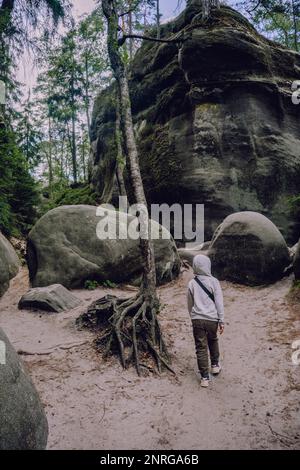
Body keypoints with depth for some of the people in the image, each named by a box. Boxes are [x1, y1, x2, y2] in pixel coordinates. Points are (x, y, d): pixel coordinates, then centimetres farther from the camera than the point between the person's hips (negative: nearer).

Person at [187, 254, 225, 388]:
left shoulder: (192, 283, -1)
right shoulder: (214, 281, -7)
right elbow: (219, 303, -6)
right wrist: (221, 321, 0)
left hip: (197, 319, 0)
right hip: (212, 319, 0)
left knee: (201, 348, 6)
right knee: (213, 341, 26)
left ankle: (205, 377, 10)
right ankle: (215, 365, 41)